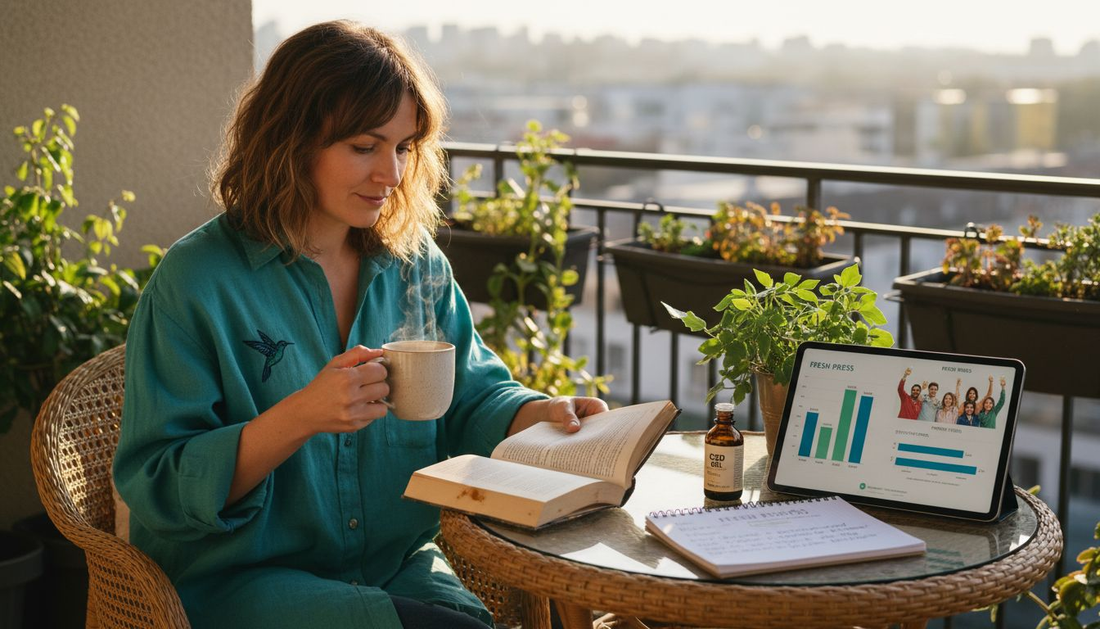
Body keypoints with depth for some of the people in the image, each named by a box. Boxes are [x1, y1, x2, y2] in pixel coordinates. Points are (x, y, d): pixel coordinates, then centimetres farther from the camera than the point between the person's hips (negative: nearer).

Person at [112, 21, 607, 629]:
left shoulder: (418, 266, 6)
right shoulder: (197, 279, -10)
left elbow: (471, 400, 13)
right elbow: (154, 485, -13)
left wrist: (544, 412, -10)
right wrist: (300, 418, -26)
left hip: (399, 567, 6)